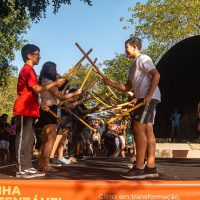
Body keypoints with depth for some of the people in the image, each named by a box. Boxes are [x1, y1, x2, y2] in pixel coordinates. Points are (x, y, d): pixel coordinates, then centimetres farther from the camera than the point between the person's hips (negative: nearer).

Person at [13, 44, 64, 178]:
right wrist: (55, 83, -15)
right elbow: (37, 89, -20)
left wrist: (41, 105, 18)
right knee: (23, 139, -9)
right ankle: (22, 169, -7)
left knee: (29, 139, 9)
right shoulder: (28, 69, -9)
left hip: (29, 109, 10)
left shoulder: (28, 70, 23)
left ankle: (27, 168, 12)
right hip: (25, 109, -10)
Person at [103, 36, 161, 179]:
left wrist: (149, 95, -22)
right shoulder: (134, 66, 26)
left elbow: (156, 75, -17)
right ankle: (151, 167, 6)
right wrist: (110, 83, 14)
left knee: (139, 129, -13)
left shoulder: (143, 59, -3)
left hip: (149, 98, -10)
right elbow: (127, 88, 24)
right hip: (144, 99, 10)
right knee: (148, 130, 5)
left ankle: (139, 168, -13)